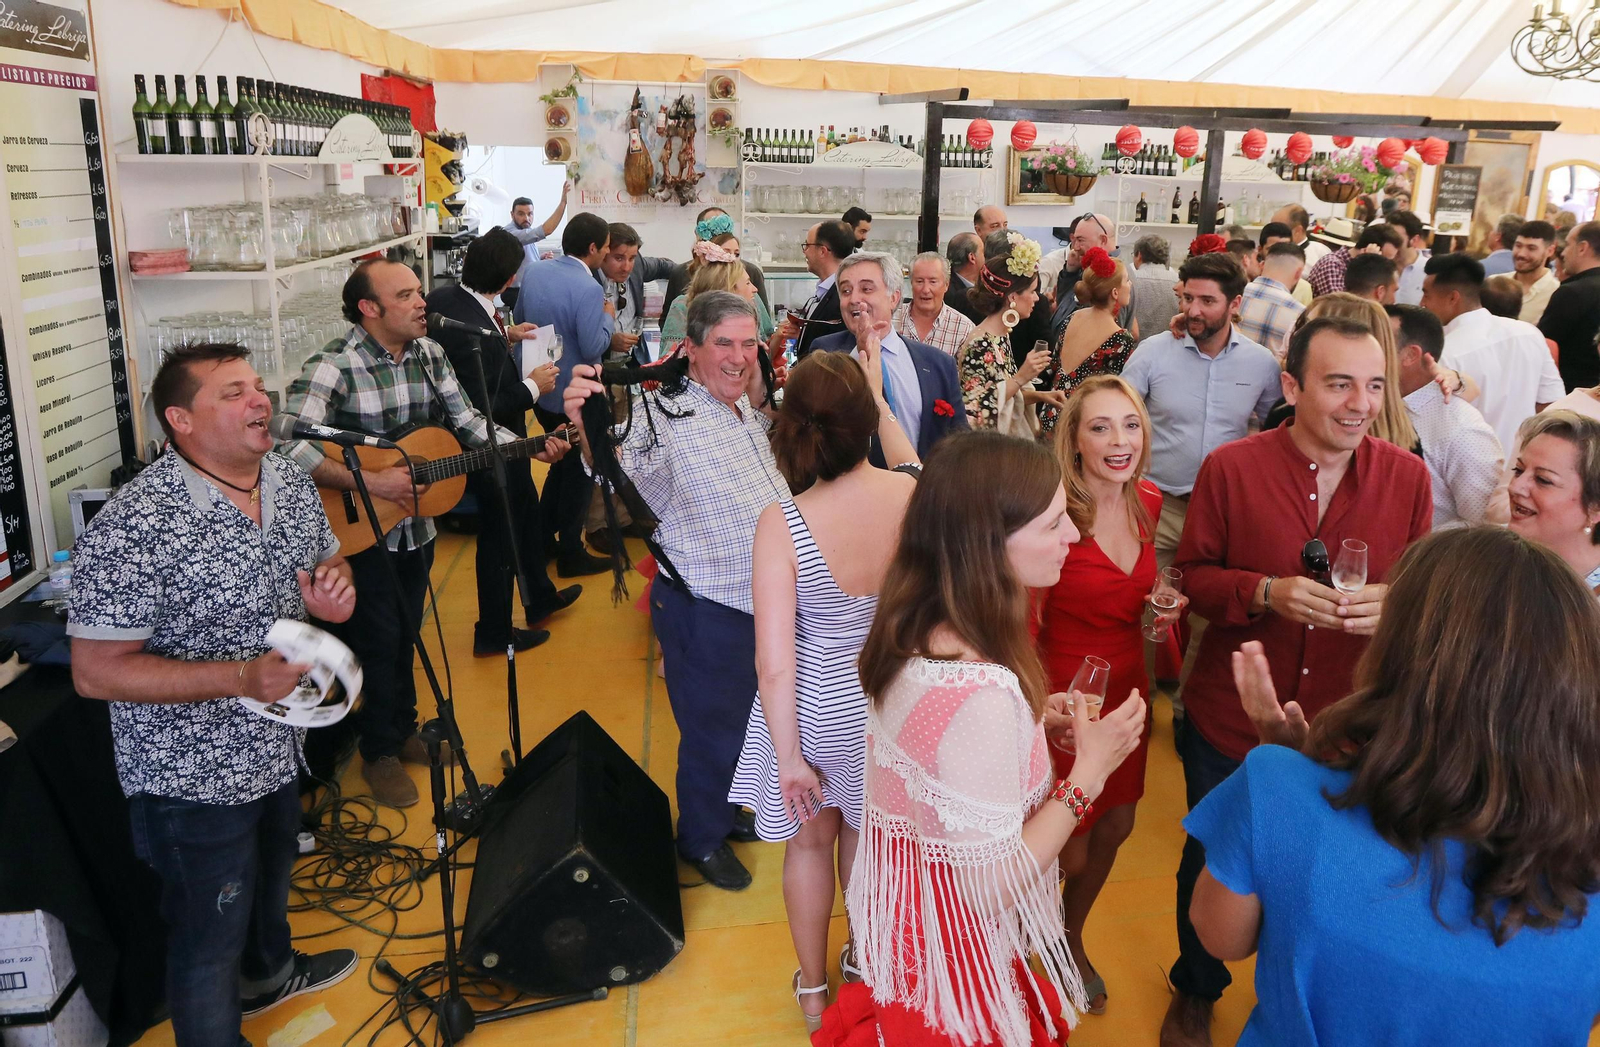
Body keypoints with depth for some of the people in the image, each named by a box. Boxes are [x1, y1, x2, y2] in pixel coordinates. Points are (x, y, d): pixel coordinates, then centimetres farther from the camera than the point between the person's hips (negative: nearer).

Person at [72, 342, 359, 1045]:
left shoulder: (292, 482, -5)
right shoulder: (131, 530, -28)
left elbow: (327, 562, 10)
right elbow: (94, 672, -24)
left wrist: (333, 593, -15)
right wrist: (241, 678, -33)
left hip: (277, 748, 8)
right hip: (193, 778, -8)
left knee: (271, 876, 33)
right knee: (210, 941, 12)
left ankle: (269, 972, 60)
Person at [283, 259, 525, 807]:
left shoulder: (430, 353, 0)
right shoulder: (334, 366, -23)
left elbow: (466, 421, 6)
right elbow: (289, 445, -33)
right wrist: (371, 482, -34)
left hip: (416, 526, 6)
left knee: (406, 633, 20)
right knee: (377, 640, 6)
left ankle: (404, 727, 40)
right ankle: (380, 752, 26)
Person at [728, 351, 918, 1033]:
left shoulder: (781, 524, -27)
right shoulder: (911, 495, -20)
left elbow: (774, 662, -24)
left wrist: (788, 756, -11)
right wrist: (878, 397, 20)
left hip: (815, 708, -2)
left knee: (809, 843, 23)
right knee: (865, 836, 28)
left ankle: (813, 991, 45)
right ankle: (865, 961, 53)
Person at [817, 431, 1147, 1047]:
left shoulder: (915, 633, -8)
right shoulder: (980, 694, -35)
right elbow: (990, 889, -27)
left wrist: (1027, 722, 1)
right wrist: (1090, 771, -21)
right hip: (955, 957, -8)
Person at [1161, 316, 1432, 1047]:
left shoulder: (1408, 477, -6)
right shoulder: (1230, 468, -12)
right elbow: (1190, 575, -6)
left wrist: (1392, 603, -20)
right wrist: (1266, 592, -24)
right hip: (1231, 721, -1)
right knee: (1211, 868, 18)